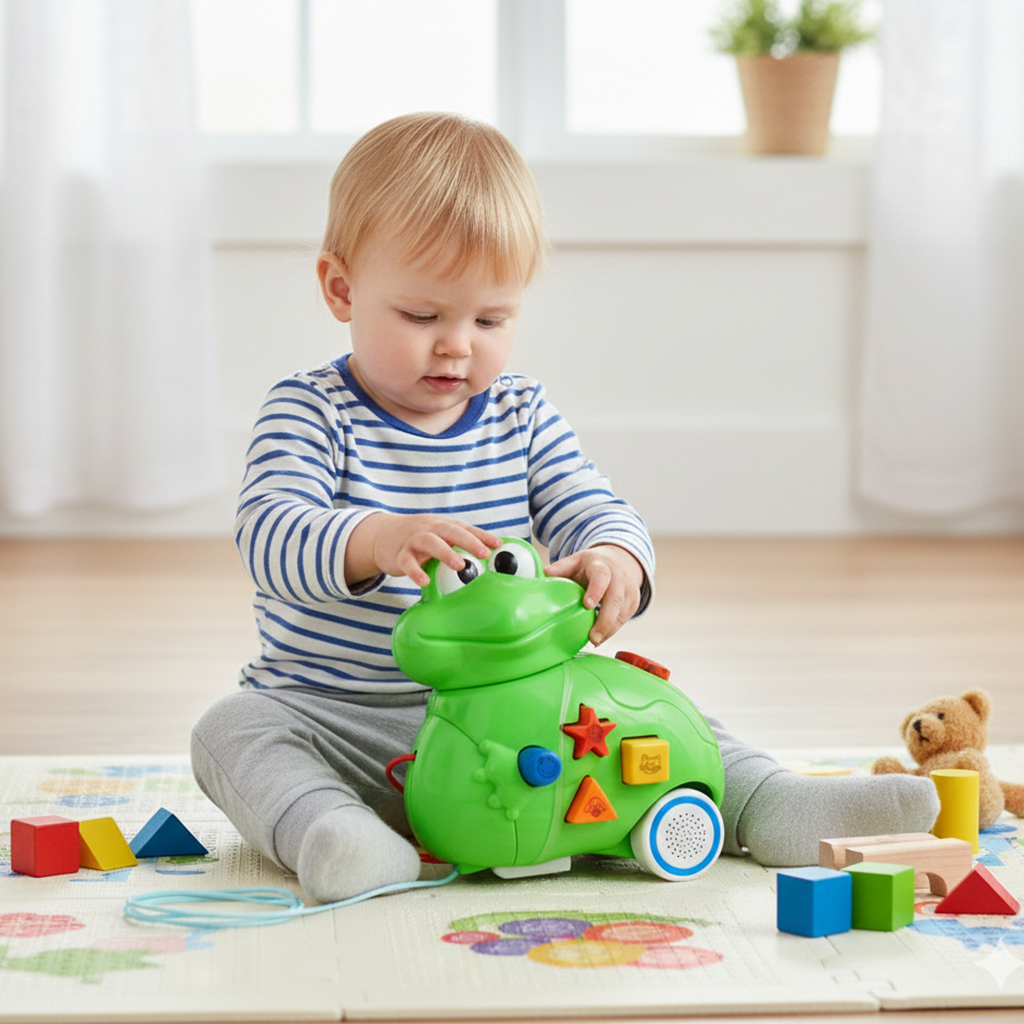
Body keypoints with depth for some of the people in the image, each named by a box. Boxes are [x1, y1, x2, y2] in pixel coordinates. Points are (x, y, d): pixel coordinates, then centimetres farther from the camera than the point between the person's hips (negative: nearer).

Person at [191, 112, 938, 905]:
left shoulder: (522, 414, 6)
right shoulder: (310, 413, -8)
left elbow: (592, 510, -1)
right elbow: (270, 532, -24)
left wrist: (614, 559, -28)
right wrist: (377, 541, -47)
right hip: (338, 720, -3)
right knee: (234, 730, -30)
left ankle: (762, 805, -14)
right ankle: (326, 830, -51)